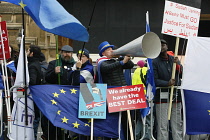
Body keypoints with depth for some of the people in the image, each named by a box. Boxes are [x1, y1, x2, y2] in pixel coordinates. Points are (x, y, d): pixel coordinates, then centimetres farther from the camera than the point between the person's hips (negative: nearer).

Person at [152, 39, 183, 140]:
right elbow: (154, 80, -7)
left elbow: (182, 75, 11)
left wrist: (178, 65, -6)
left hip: (176, 96, 5)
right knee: (162, 125, -5)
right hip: (162, 96, -5)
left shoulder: (174, 59, 14)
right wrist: (167, 83, -20)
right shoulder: (155, 62, -1)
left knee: (177, 123, 8)